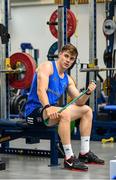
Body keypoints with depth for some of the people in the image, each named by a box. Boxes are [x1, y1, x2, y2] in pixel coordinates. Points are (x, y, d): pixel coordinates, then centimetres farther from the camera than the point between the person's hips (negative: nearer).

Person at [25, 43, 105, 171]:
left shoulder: (67, 79, 13)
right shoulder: (47, 66, -9)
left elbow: (79, 102, 10)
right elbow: (41, 90, -25)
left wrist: (88, 92, -10)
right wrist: (48, 107, -42)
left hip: (52, 109, 9)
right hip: (35, 110, -9)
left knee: (87, 110, 10)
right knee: (64, 113, -36)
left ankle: (84, 153, 9)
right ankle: (69, 159, -32)